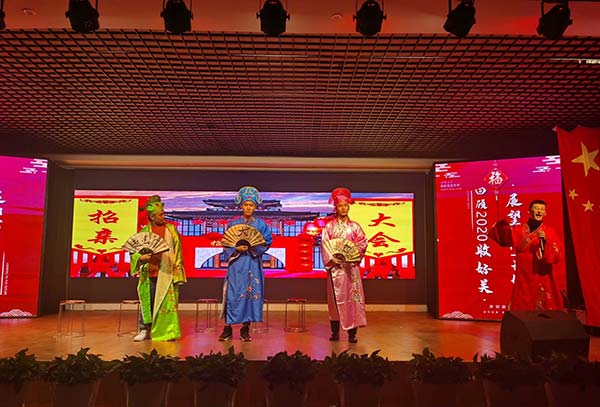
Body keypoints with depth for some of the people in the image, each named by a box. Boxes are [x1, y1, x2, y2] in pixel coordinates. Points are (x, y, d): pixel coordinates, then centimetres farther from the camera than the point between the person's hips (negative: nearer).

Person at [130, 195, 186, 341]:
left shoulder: (171, 229, 6)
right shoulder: (145, 231, 7)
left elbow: (177, 251, 5)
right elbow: (135, 251, 6)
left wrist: (177, 271, -2)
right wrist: (142, 257, -16)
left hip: (166, 273, -1)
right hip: (149, 272, 1)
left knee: (167, 302, 0)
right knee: (147, 301, 7)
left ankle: (168, 332, 9)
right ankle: (145, 330, 19)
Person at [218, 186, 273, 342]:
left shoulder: (261, 224, 7)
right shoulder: (233, 224, 6)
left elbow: (267, 242, 1)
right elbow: (226, 245, 4)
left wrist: (253, 247, -13)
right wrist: (236, 248, -14)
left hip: (253, 264, 1)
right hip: (236, 264, 0)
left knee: (251, 293, 0)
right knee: (233, 294, -4)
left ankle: (245, 329, 10)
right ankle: (227, 328, 5)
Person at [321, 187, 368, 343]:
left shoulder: (355, 226, 9)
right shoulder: (329, 226, 5)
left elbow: (363, 242, 4)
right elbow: (324, 244, -2)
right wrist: (332, 258, -16)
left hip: (351, 266, 1)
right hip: (335, 266, -1)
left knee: (352, 297, -2)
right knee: (336, 298, 2)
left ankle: (352, 332, 4)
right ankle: (335, 331, 12)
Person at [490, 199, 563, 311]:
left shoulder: (551, 232, 1)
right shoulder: (517, 230, 5)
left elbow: (557, 256, -6)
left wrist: (545, 242, -20)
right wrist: (502, 223, -7)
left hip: (543, 282, -1)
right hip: (523, 281, 1)